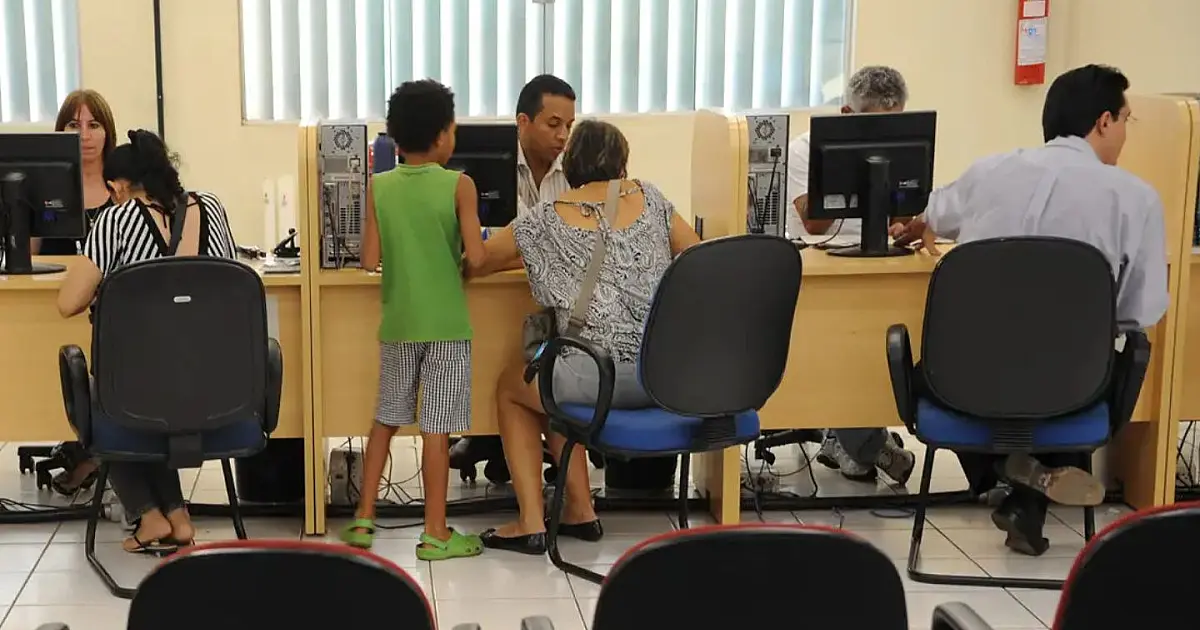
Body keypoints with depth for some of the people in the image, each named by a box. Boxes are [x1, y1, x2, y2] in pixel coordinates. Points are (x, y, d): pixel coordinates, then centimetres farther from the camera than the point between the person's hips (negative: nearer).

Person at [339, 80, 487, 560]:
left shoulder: (379, 187, -1)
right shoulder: (459, 185, -9)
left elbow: (369, 260, -3)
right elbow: (475, 258, -15)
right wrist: (458, 270, 7)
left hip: (397, 323, 3)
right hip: (446, 325, -3)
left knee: (385, 419, 17)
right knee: (436, 428, 2)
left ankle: (363, 520, 20)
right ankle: (435, 534, 9)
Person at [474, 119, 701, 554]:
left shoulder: (547, 220, 2)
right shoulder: (648, 197, 9)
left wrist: (532, 256, 31)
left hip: (602, 377, -5)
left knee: (511, 385, 27)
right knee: (550, 384, 33)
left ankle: (532, 523, 22)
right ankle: (578, 512, 33)